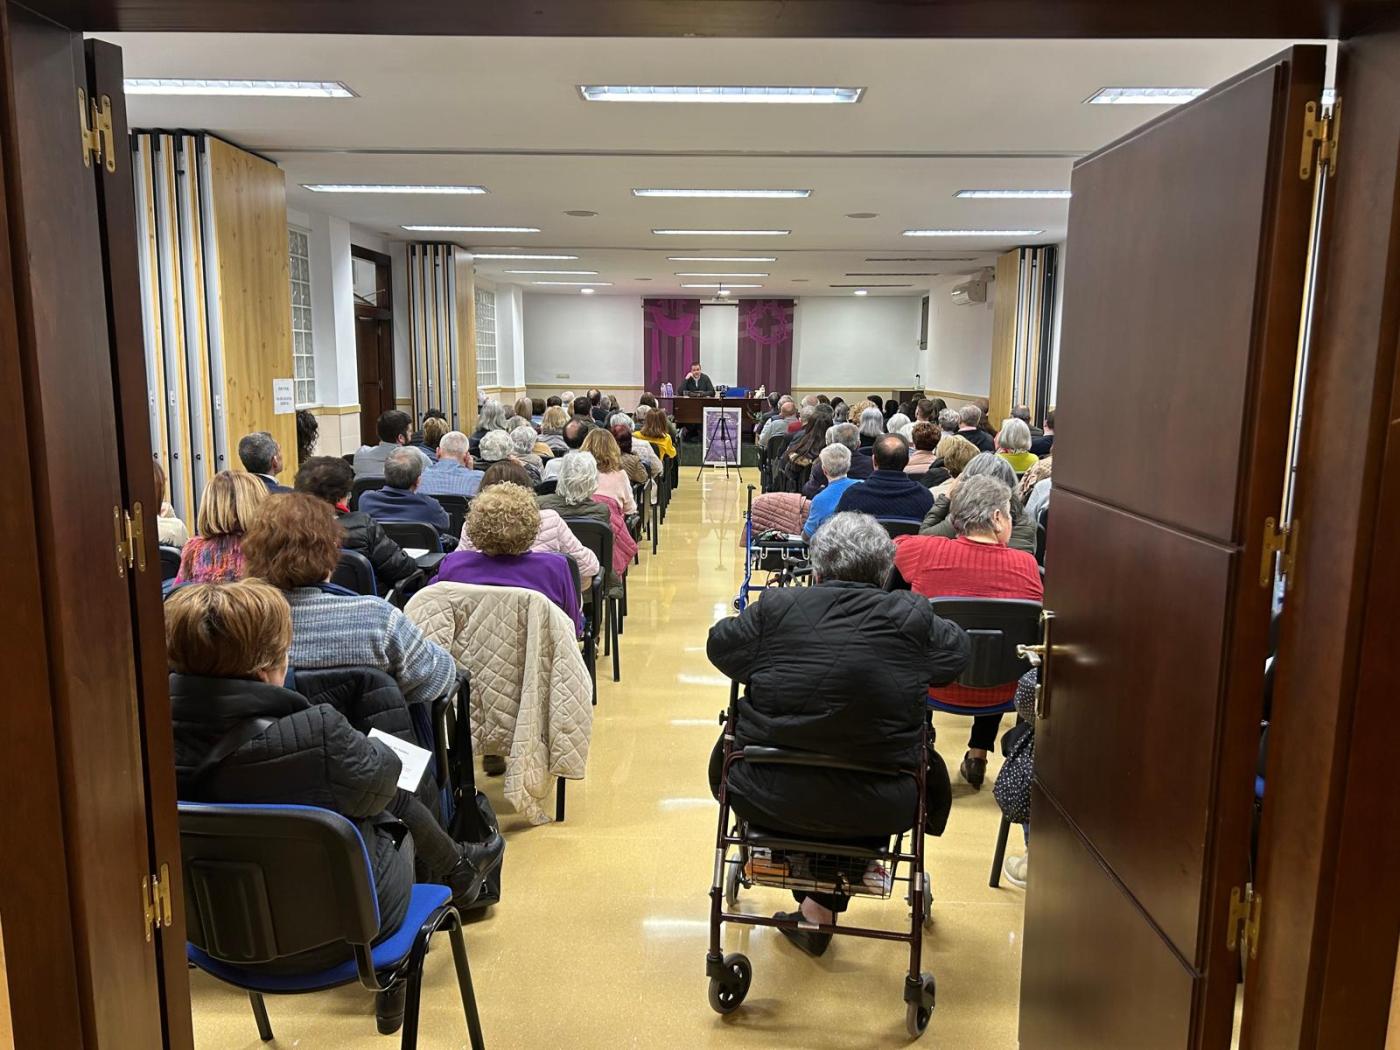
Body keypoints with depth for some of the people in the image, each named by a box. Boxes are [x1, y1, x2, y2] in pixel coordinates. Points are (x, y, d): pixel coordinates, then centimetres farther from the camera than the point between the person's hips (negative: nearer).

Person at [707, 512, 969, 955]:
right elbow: (957, 652, 12)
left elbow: (719, 646, 7)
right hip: (876, 809, 0)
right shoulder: (911, 617, -6)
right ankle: (825, 901, 34)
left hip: (768, 799, 0)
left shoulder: (777, 608, -7)